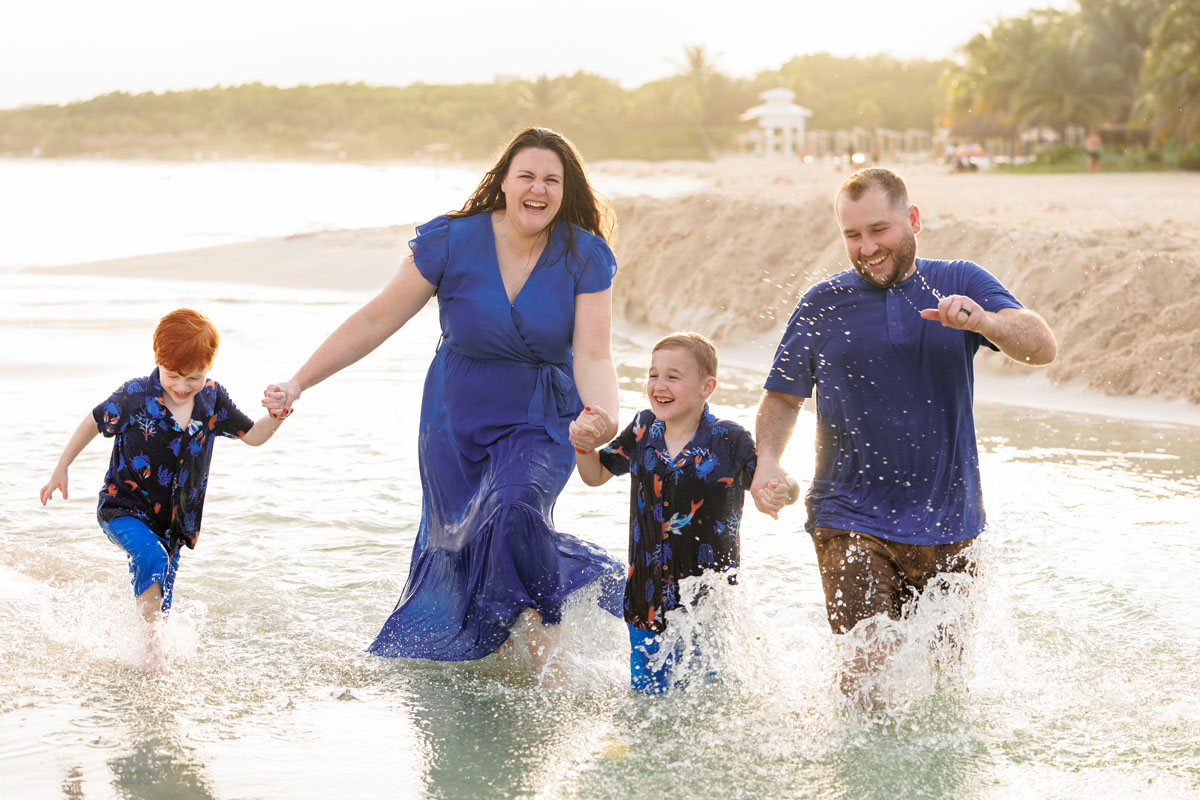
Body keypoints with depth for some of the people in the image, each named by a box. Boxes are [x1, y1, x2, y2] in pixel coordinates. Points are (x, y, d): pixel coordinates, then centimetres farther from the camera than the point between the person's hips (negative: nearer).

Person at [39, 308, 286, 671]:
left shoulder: (212, 398, -5)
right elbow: (94, 423, -1)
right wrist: (61, 469, 3)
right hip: (123, 509, -5)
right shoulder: (134, 396, -16)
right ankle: (151, 640, -20)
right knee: (153, 558, -31)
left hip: (172, 520, 5)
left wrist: (277, 416, -18)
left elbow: (252, 435, 4)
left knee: (159, 605, 9)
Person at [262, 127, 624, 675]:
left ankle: (543, 636, -8)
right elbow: (375, 322, -9)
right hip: (457, 421, 2)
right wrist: (298, 384, -13)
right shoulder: (452, 242, -13)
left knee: (515, 512, -29)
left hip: (541, 424, -2)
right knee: (455, 549, 8)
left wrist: (602, 418, -40)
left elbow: (593, 356, -18)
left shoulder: (585, 257, -12)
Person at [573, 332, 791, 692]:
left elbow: (779, 487, -4)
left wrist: (783, 493, -27)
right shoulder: (643, 430, 0)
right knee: (647, 694, 12)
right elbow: (596, 475, 14)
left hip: (709, 595, -3)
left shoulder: (730, 441, -11)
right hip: (648, 598, 3)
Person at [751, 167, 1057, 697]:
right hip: (851, 521, -1)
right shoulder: (823, 305, 3)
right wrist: (767, 459, -7)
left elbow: (1042, 349, -10)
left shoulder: (960, 285, 2)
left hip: (946, 524, 1)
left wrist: (984, 321, -31)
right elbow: (782, 397, 13)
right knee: (868, 666, -15)